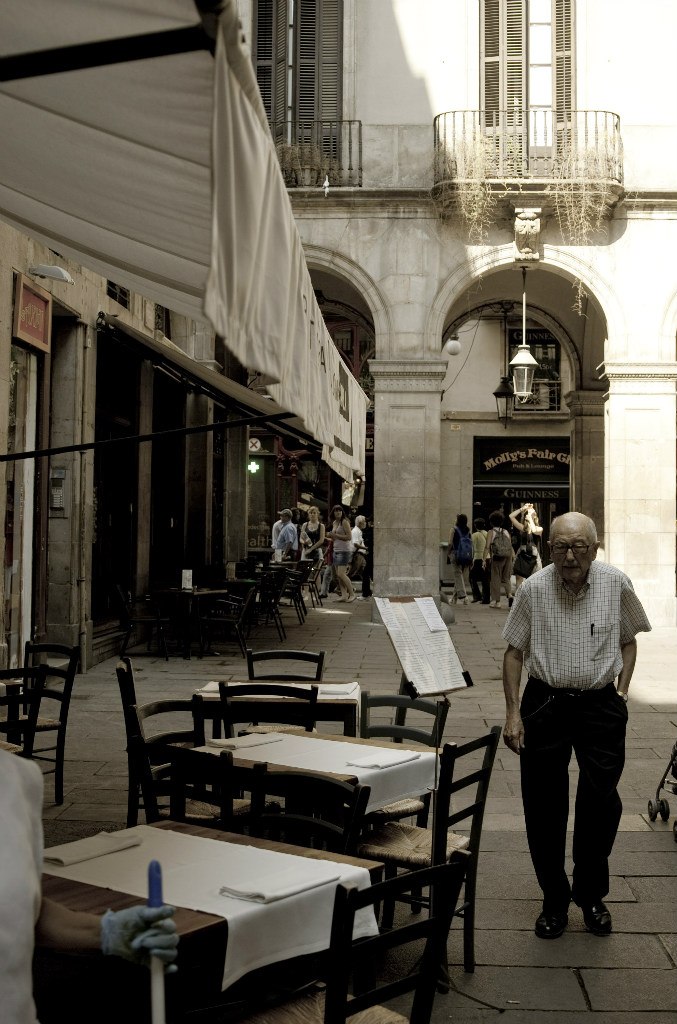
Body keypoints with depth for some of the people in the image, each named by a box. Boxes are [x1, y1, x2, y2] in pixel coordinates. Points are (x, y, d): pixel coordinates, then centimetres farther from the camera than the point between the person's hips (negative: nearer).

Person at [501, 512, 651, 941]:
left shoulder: (616, 584, -4)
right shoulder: (534, 588, -6)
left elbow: (628, 640, 11)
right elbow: (514, 651, 2)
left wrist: (621, 692, 2)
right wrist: (513, 712, -3)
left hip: (601, 705, 0)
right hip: (545, 704, 0)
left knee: (601, 803, -2)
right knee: (544, 809, 6)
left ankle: (591, 894, 22)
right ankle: (555, 901, 24)